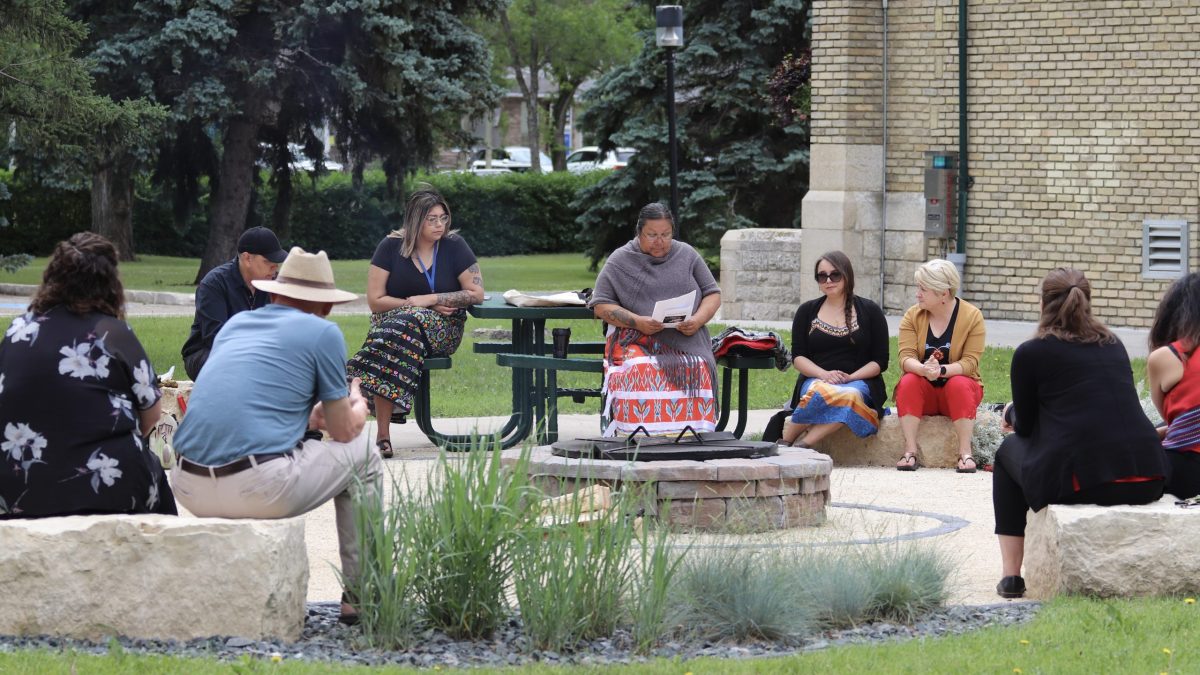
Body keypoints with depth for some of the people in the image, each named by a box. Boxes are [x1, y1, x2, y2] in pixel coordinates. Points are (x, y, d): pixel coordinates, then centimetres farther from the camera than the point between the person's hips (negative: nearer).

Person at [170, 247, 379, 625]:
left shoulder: (236, 323, 22)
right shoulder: (323, 333, 5)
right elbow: (344, 431, 10)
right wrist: (357, 407, 32)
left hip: (189, 490, 7)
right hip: (258, 488, -6)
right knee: (361, 457, 19)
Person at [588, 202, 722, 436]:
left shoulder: (687, 255, 16)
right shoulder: (620, 261, 10)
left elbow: (713, 294, 16)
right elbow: (601, 305, 4)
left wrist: (698, 320, -7)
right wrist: (637, 321, -13)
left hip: (685, 344, 2)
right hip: (636, 342, -1)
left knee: (697, 370, -33)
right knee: (639, 373, -37)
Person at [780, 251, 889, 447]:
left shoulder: (870, 311, 10)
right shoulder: (807, 311, 15)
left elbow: (880, 361, 6)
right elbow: (798, 357, 7)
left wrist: (851, 377, -11)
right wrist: (824, 374, -12)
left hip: (858, 381, -1)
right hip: (816, 380, 1)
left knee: (850, 395, -40)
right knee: (820, 392, -39)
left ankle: (804, 444, -41)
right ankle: (785, 441, -31)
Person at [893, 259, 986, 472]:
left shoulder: (972, 316, -9)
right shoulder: (913, 316, -2)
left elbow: (970, 362, -16)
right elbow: (906, 357, -13)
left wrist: (941, 370, -34)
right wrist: (924, 369, -36)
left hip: (959, 387, -2)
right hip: (923, 390, 2)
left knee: (960, 384, -33)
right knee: (908, 382, -29)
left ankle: (965, 452, -33)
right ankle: (910, 450, -33)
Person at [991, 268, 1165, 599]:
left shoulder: (1031, 352, 4)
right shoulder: (1114, 346, 18)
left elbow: (1025, 426, 13)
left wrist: (1012, 412, 38)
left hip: (1079, 483, -4)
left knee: (1010, 451, 27)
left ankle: (1011, 575, 21)